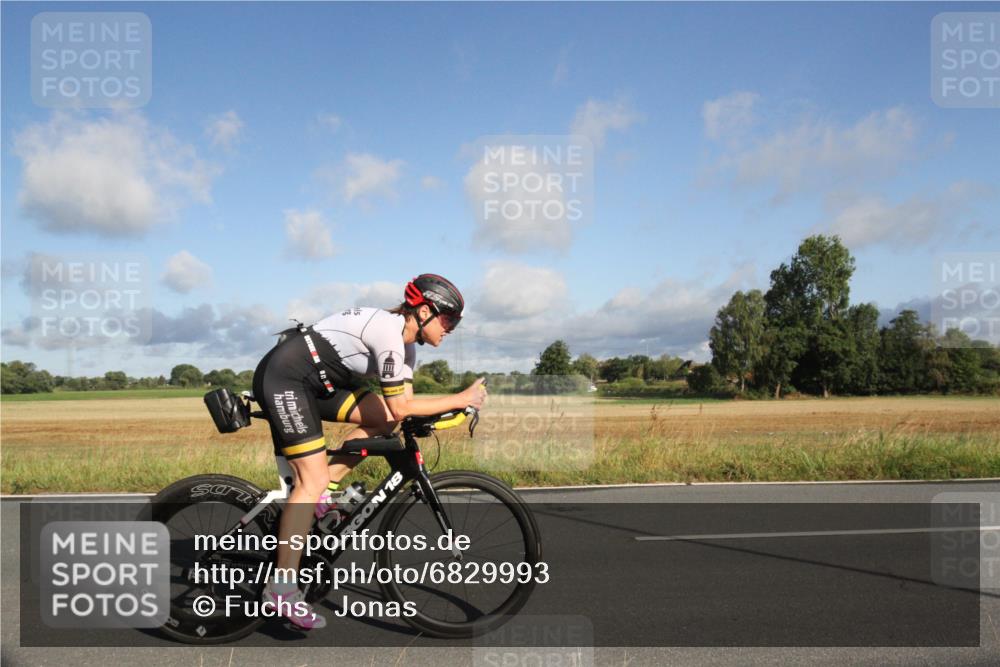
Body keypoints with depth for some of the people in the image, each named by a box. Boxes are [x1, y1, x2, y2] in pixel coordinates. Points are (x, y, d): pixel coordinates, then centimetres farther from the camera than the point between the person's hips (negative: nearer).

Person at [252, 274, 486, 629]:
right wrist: (461, 399, -17)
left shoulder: (405, 342, 8)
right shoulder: (388, 331, -22)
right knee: (313, 479, -13)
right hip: (282, 377, -9)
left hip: (314, 382, 9)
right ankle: (281, 586, -9)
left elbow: (402, 405, 9)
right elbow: (401, 407, -21)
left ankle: (323, 490, 5)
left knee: (382, 419, -3)